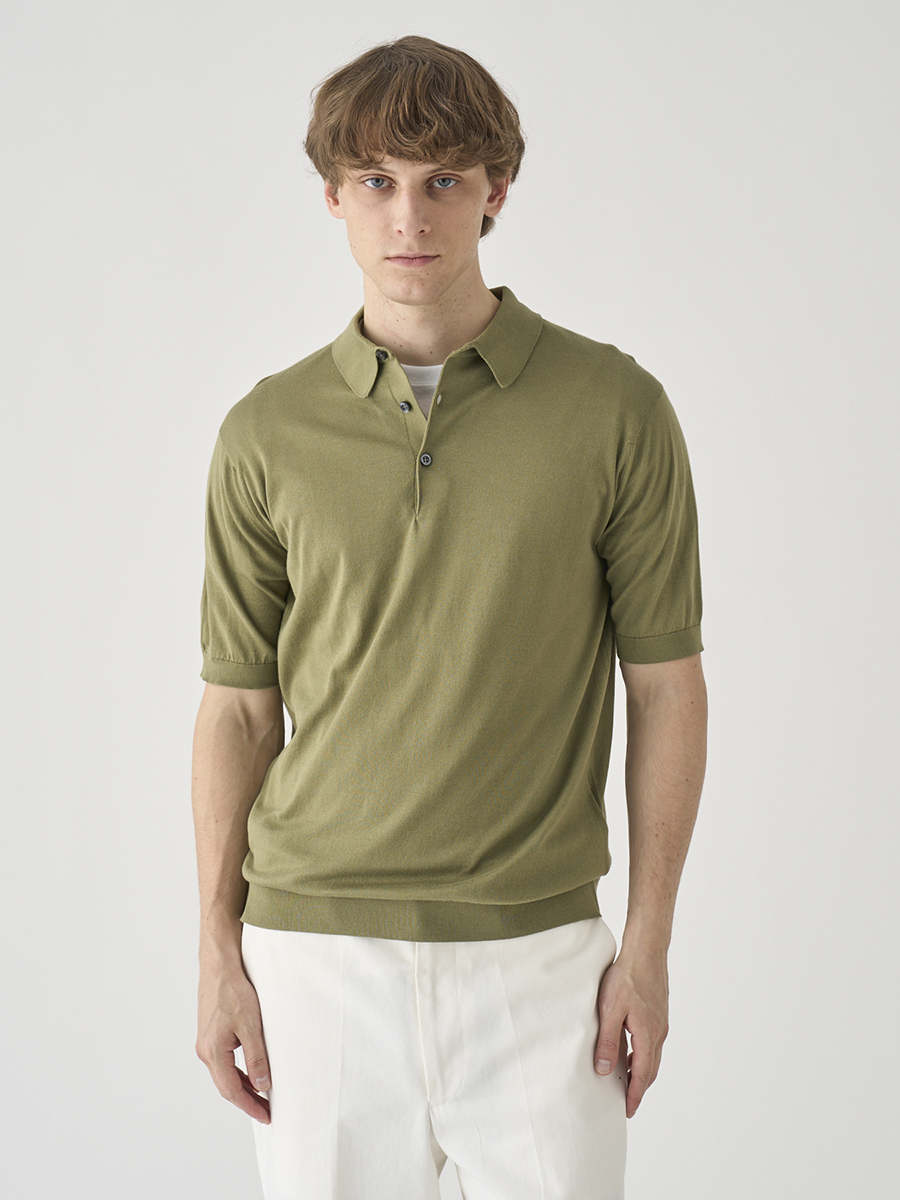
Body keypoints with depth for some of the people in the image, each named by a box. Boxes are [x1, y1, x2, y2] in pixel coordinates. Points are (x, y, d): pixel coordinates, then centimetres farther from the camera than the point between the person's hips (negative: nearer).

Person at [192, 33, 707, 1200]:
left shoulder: (615, 408, -3)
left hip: (534, 949, -1)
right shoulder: (268, 432, 2)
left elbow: (666, 689, 0)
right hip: (316, 943, 1)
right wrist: (219, 952, 3)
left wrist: (648, 944, -2)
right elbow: (238, 707, 6)